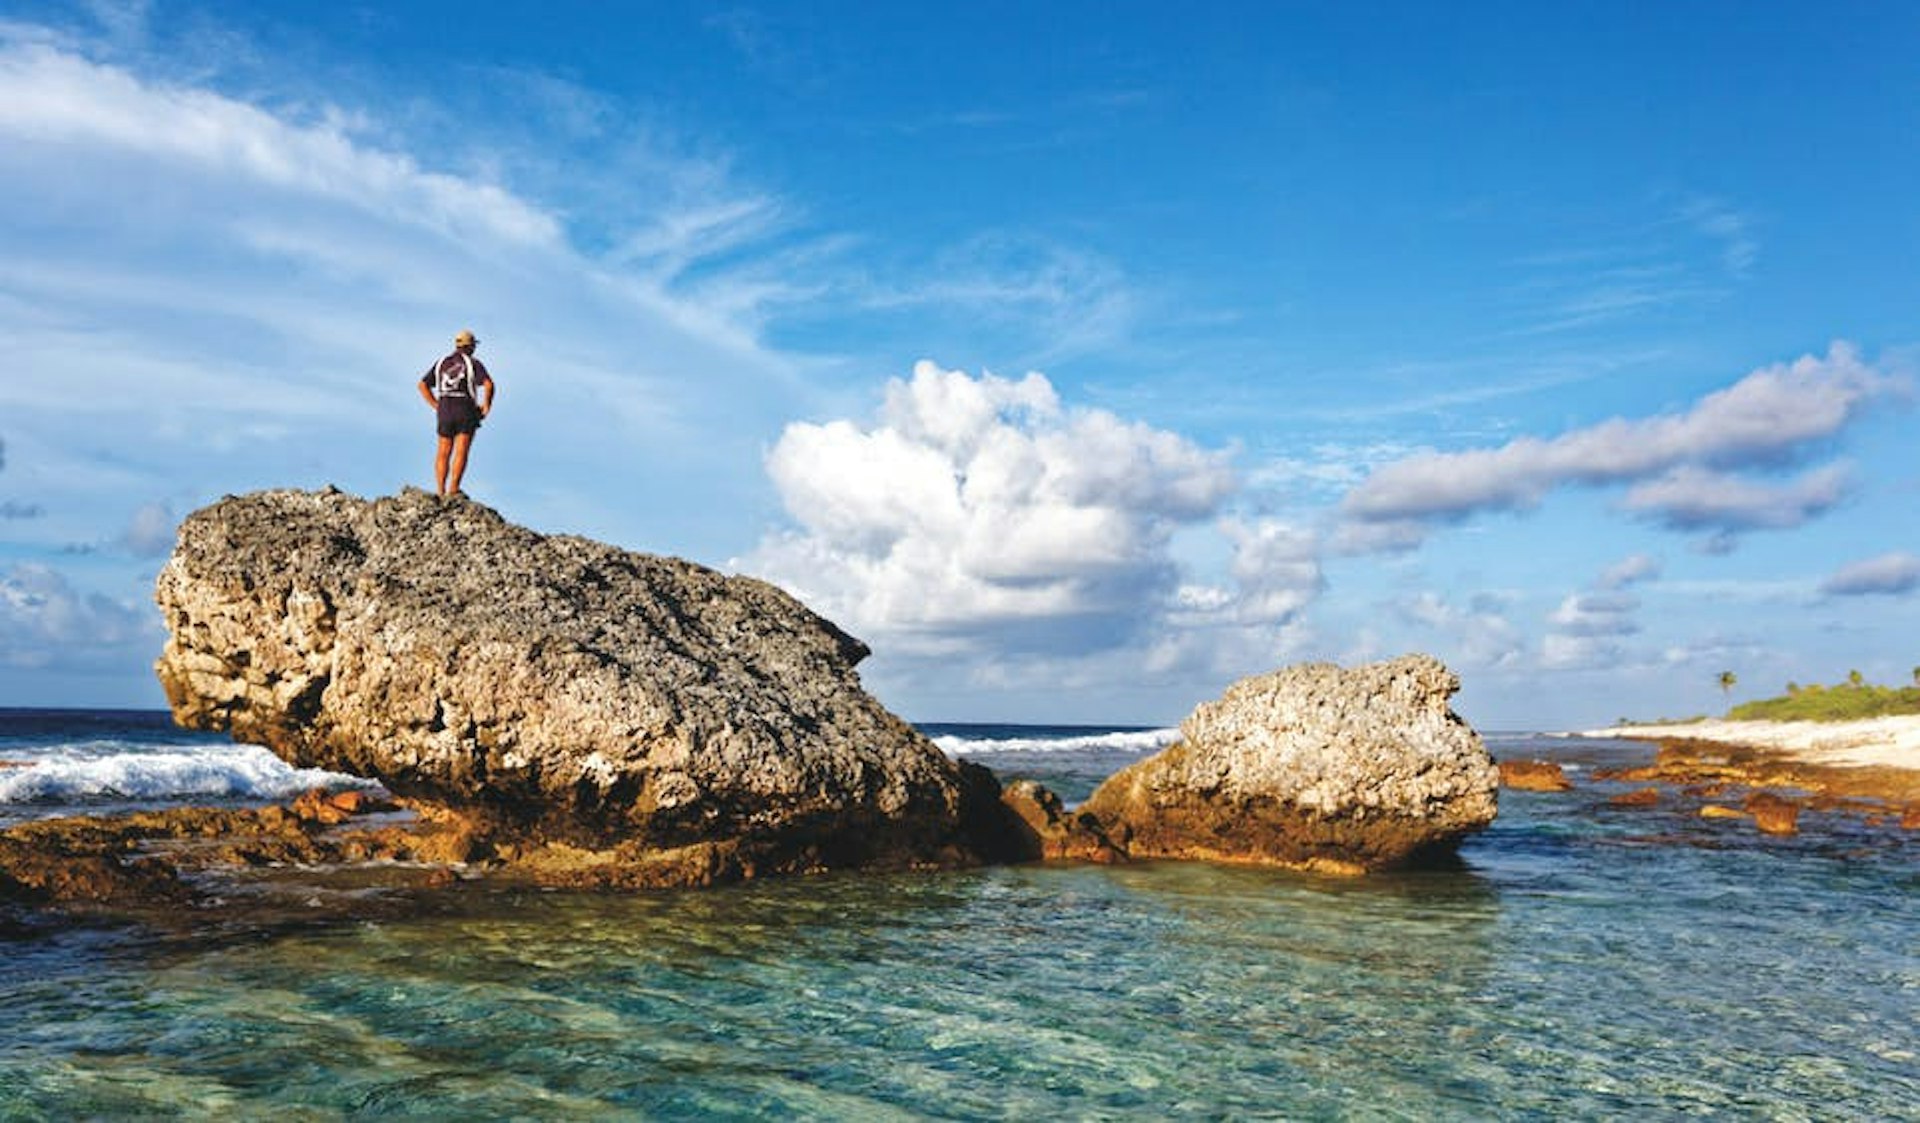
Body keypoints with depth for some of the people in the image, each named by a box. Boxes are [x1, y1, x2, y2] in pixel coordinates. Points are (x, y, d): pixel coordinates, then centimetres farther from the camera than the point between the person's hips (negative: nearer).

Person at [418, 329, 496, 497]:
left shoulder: (441, 363, 14)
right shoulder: (474, 363, 1)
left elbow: (422, 385, 10)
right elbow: (489, 384, -15)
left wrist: (436, 406, 10)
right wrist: (486, 405, -3)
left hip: (445, 409, 4)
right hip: (466, 410, -4)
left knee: (443, 453, 7)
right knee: (461, 453, -7)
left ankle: (440, 491, -2)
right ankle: (453, 490, -17)